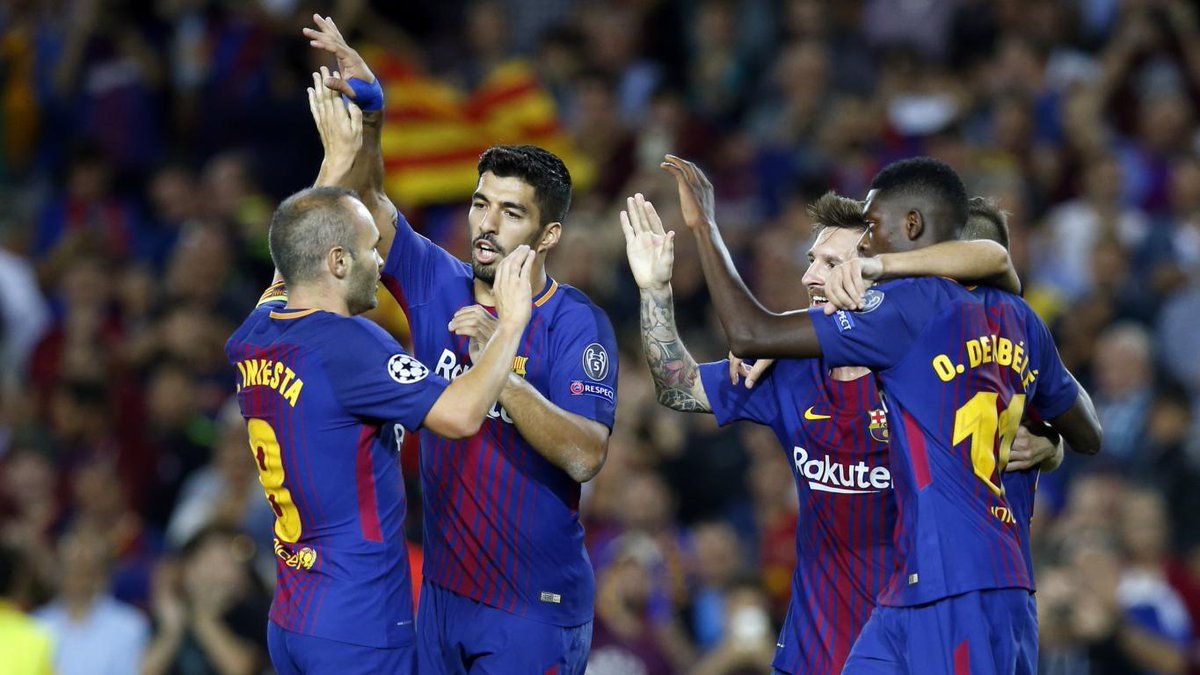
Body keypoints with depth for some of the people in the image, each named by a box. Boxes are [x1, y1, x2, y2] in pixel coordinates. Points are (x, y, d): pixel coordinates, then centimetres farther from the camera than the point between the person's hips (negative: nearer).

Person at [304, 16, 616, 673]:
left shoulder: (578, 324, -13)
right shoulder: (440, 287, 3)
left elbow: (585, 457, -25)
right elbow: (365, 203, 2)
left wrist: (500, 368, -34)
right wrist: (367, 120, -15)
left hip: (534, 607, -5)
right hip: (444, 589, 5)